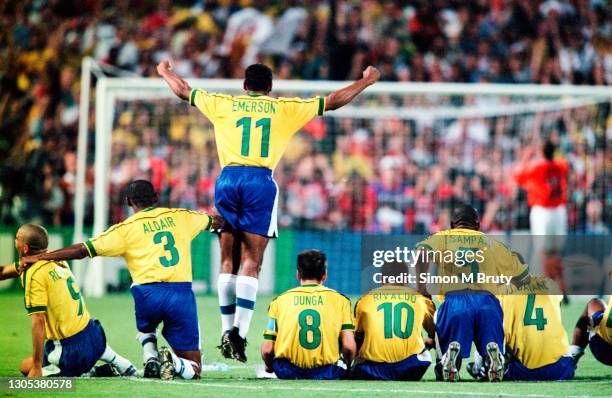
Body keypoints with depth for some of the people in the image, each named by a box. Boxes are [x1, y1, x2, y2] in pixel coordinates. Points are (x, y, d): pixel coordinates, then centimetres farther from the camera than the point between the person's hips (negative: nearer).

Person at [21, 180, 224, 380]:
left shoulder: (126, 228, 7)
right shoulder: (180, 216, 17)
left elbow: (84, 249, 3)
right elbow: (215, 221, 37)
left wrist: (40, 257, 11)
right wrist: (222, 219, 62)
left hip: (149, 292, -1)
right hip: (182, 293, 1)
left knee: (146, 328, 36)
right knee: (192, 369, 8)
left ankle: (150, 359, 5)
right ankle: (173, 362, -26)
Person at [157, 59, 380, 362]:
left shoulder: (223, 104, 15)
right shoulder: (285, 109, 12)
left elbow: (183, 91, 28)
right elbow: (333, 101, 19)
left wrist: (165, 72, 48)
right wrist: (366, 81, 32)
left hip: (228, 179, 2)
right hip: (260, 181, -2)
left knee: (228, 260, 7)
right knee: (251, 262, -5)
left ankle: (227, 331, 5)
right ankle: (239, 330, -19)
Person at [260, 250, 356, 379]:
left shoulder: (279, 301, 5)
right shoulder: (340, 300, 5)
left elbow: (267, 350, 2)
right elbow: (349, 347, -3)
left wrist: (269, 366, 25)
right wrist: (346, 367, 19)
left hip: (288, 373, 0)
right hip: (326, 373, 0)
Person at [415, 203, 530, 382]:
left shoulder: (443, 238, 23)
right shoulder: (492, 243, 26)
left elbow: (423, 251, -1)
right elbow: (523, 278, 29)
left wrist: (420, 285, 3)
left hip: (454, 301, -1)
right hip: (487, 303, 1)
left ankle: (453, 349, -30)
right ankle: (492, 350, -29)